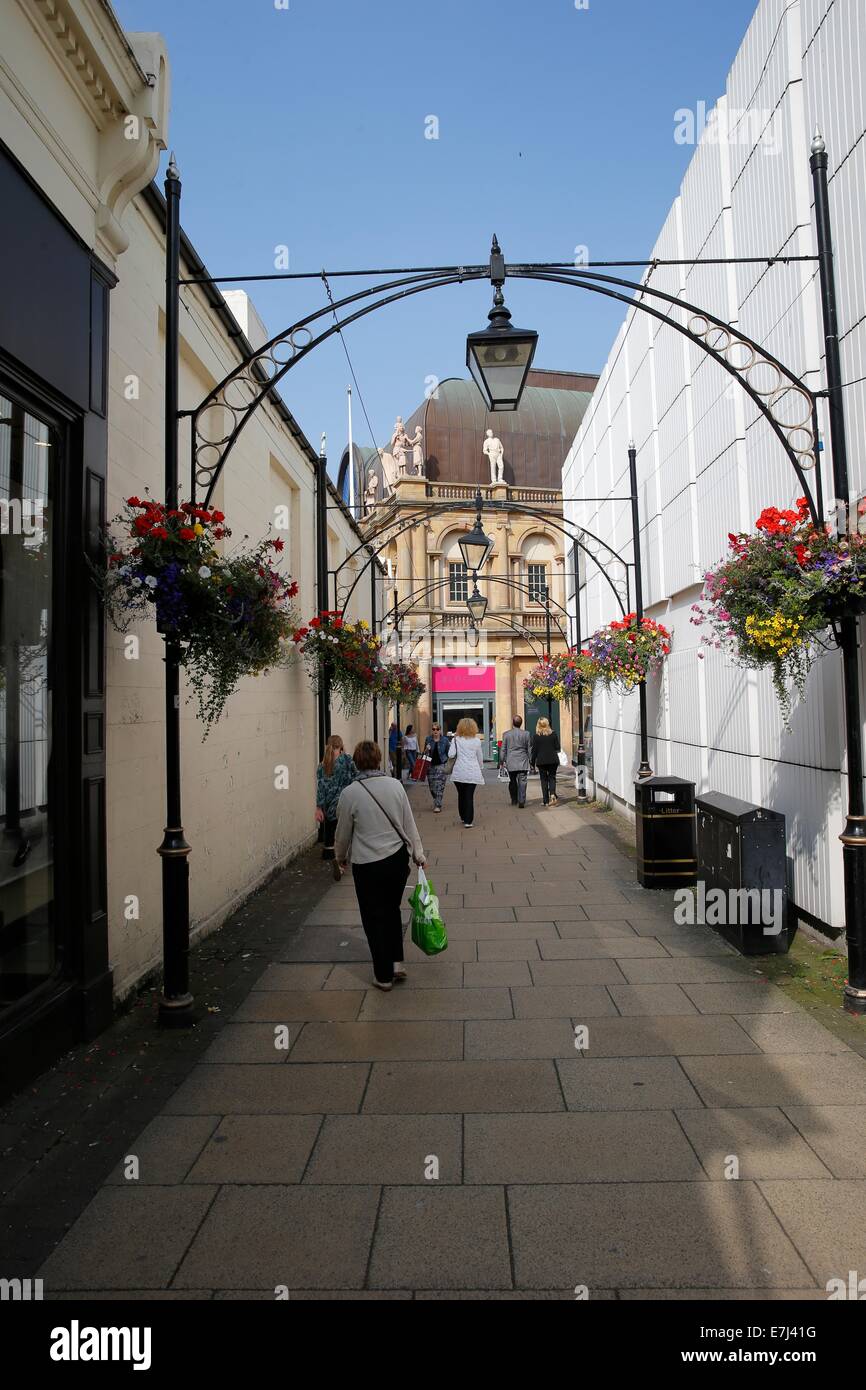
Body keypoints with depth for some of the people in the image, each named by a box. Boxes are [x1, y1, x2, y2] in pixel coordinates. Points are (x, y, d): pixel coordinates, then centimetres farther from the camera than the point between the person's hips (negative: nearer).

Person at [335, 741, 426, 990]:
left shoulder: (350, 793, -12)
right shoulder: (395, 785, -4)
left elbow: (343, 833, -1)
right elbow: (409, 824, 1)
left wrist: (341, 857, 17)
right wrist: (418, 853, 12)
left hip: (367, 865, -3)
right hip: (398, 859, 3)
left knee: (374, 917, 11)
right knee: (392, 909, 23)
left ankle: (384, 975, 20)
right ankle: (397, 962, 21)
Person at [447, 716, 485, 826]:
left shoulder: (456, 740, -2)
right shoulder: (476, 740, 3)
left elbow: (451, 755, -9)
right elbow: (480, 757, 10)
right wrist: (482, 770, 25)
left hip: (459, 773, 0)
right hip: (473, 773, 0)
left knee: (461, 795, 15)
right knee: (470, 796, 0)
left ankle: (463, 817, 26)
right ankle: (468, 821, -5)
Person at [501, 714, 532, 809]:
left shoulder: (507, 734, -3)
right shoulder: (526, 734, -2)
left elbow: (503, 749, 2)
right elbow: (529, 748, 4)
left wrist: (503, 761, 11)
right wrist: (530, 760, 14)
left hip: (511, 763, 1)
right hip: (522, 762, -1)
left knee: (512, 782, 14)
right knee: (522, 782, -2)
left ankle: (514, 800, 21)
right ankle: (521, 801, -11)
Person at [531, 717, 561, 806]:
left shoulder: (536, 736, -5)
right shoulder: (553, 734, -1)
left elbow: (534, 750, -3)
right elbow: (557, 747, 2)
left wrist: (533, 762, 5)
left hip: (541, 761, -1)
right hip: (553, 760, 1)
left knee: (544, 779, 7)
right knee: (552, 777, 11)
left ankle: (546, 801, 6)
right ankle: (552, 794, -15)